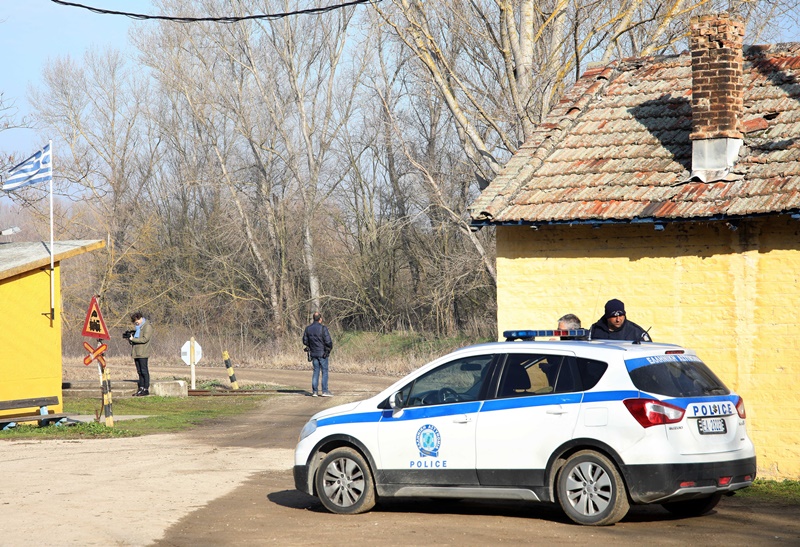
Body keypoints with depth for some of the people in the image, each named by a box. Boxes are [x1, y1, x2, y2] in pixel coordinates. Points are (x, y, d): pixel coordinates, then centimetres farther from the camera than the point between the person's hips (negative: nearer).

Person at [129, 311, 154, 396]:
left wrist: (133, 339, -14)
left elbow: (145, 339, -16)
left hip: (143, 353, -9)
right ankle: (141, 389, 11)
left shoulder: (147, 326, -7)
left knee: (144, 371, -6)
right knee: (139, 372, 9)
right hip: (136, 353, 9)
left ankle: (146, 389, -4)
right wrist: (130, 338, 3)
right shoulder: (138, 327, 21)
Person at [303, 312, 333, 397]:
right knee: (324, 372, 1)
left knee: (316, 371, 11)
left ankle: (314, 391, 8)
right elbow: (328, 341, -16)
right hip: (322, 353, -5)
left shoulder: (308, 328, 2)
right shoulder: (323, 328, -15)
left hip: (313, 353, 5)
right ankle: (325, 391, -2)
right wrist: (330, 348, 3)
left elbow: (305, 341, 7)